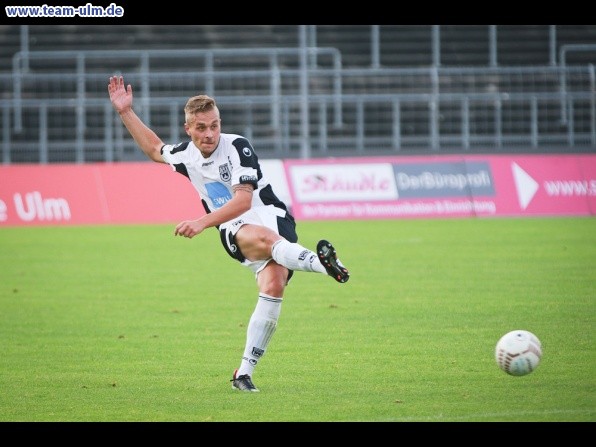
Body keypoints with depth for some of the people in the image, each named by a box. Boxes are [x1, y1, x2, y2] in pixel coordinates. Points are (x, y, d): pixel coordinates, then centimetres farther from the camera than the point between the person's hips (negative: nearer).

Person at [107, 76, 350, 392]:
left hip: (272, 219, -3)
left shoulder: (237, 147, -10)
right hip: (235, 232, 3)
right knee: (262, 239, -37)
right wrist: (125, 112, 26)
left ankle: (244, 372, -26)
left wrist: (202, 222, -25)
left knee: (273, 286, -29)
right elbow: (154, 148, 33)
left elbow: (243, 200, -18)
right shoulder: (185, 155, 10)